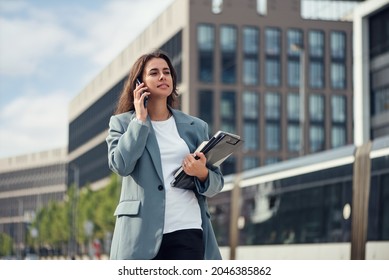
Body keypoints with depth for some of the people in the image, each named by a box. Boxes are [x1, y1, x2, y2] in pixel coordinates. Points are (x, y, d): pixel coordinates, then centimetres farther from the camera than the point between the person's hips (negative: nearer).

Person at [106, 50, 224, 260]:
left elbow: (217, 183, 15)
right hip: (141, 233, -2)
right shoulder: (122, 123, 9)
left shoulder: (196, 126, 15)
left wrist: (202, 173, -8)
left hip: (187, 230, 2)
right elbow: (121, 164, -10)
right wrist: (140, 119, -3)